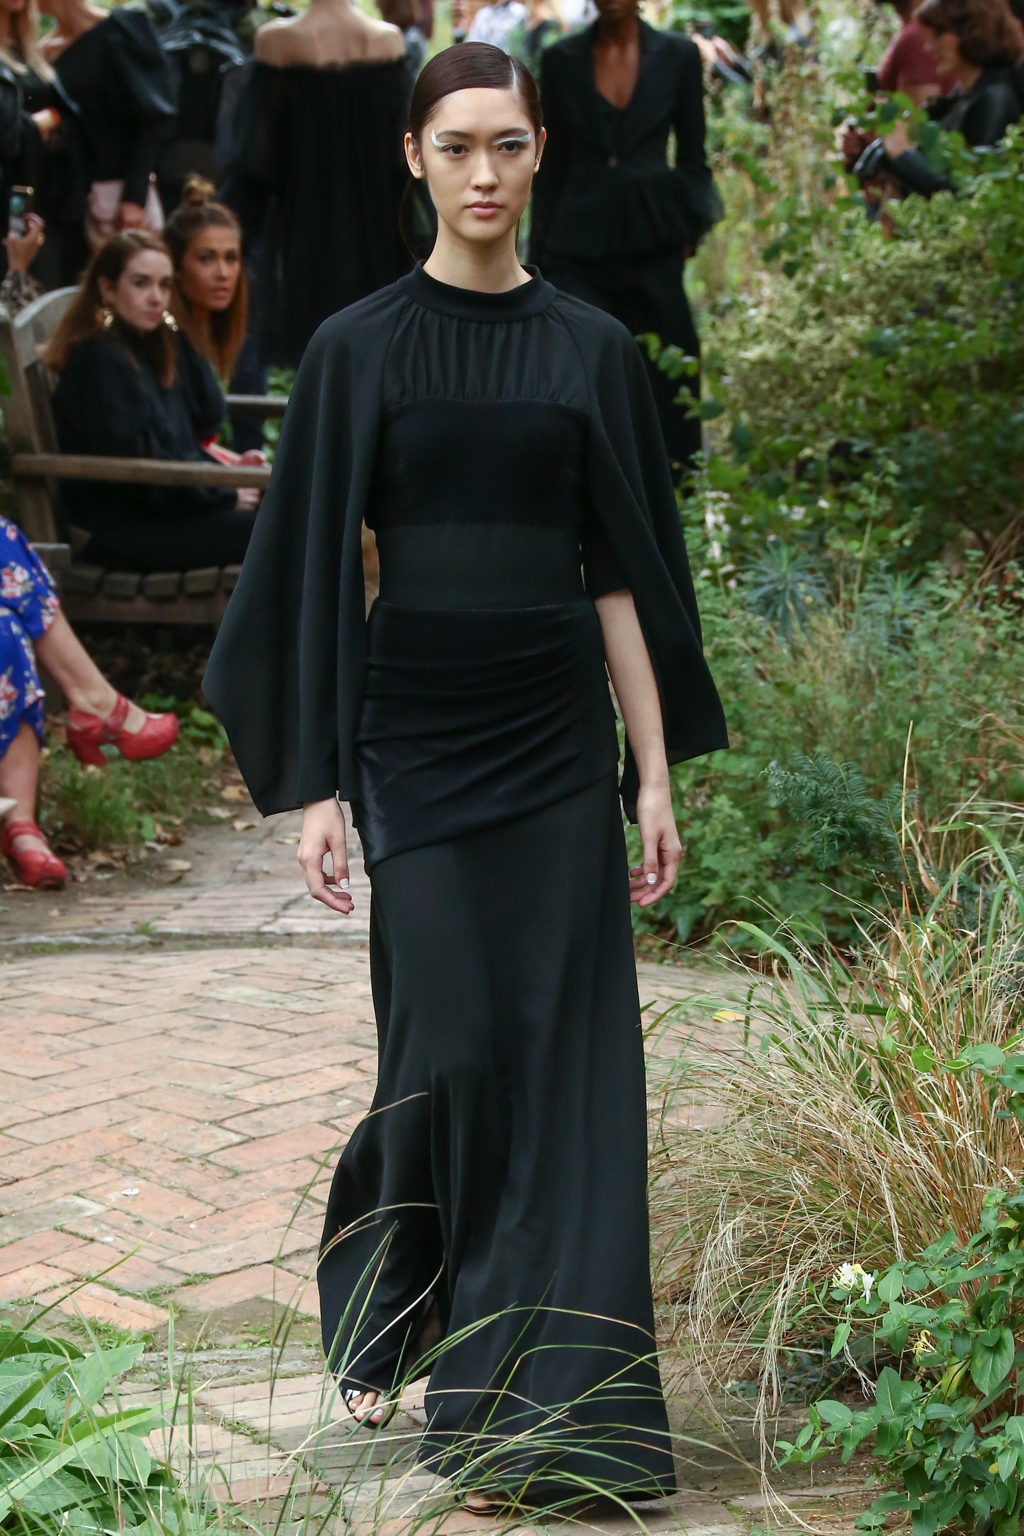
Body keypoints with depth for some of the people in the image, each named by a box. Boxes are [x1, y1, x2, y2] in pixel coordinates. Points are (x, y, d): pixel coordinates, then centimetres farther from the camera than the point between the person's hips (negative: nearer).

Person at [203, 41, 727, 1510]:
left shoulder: (593, 348, 6)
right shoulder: (358, 347, 0)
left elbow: (625, 571, 6)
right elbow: (318, 572, -1)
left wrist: (657, 772, 2)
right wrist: (314, 787, -5)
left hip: (558, 740, 2)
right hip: (417, 739, -2)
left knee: (566, 1066, 1)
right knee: (453, 1049, -5)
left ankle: (555, 1408, 11)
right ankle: (373, 1283, 26)